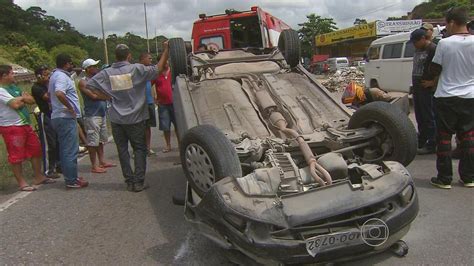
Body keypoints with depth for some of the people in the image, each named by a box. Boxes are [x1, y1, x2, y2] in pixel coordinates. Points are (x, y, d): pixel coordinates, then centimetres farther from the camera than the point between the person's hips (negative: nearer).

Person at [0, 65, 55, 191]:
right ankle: (21, 183, 8)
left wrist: (20, 99, -8)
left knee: (36, 150, 12)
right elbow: (15, 105, -22)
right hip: (11, 127, -9)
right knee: (16, 156, -1)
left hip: (25, 124, 9)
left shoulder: (14, 87, 16)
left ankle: (39, 177, 23)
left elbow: (32, 100, 12)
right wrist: (23, 98, -2)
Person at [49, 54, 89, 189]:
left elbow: (50, 93, 29)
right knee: (70, 150, -5)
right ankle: (72, 181, 0)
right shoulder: (61, 76, -15)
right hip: (66, 117, -11)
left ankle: (70, 177, 24)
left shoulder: (55, 75, 17)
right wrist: (70, 107, -22)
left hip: (58, 116, 11)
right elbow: (59, 93, -33)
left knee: (65, 149, 15)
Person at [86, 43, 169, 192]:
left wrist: (106, 96, 2)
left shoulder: (107, 73, 0)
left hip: (116, 119, 2)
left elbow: (89, 85, 0)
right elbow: (159, 69, -6)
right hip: (135, 118, -2)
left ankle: (129, 181, 12)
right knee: (139, 149, 8)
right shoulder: (136, 69, -8)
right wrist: (166, 50, 3)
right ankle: (139, 182, 3)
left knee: (122, 150, 10)